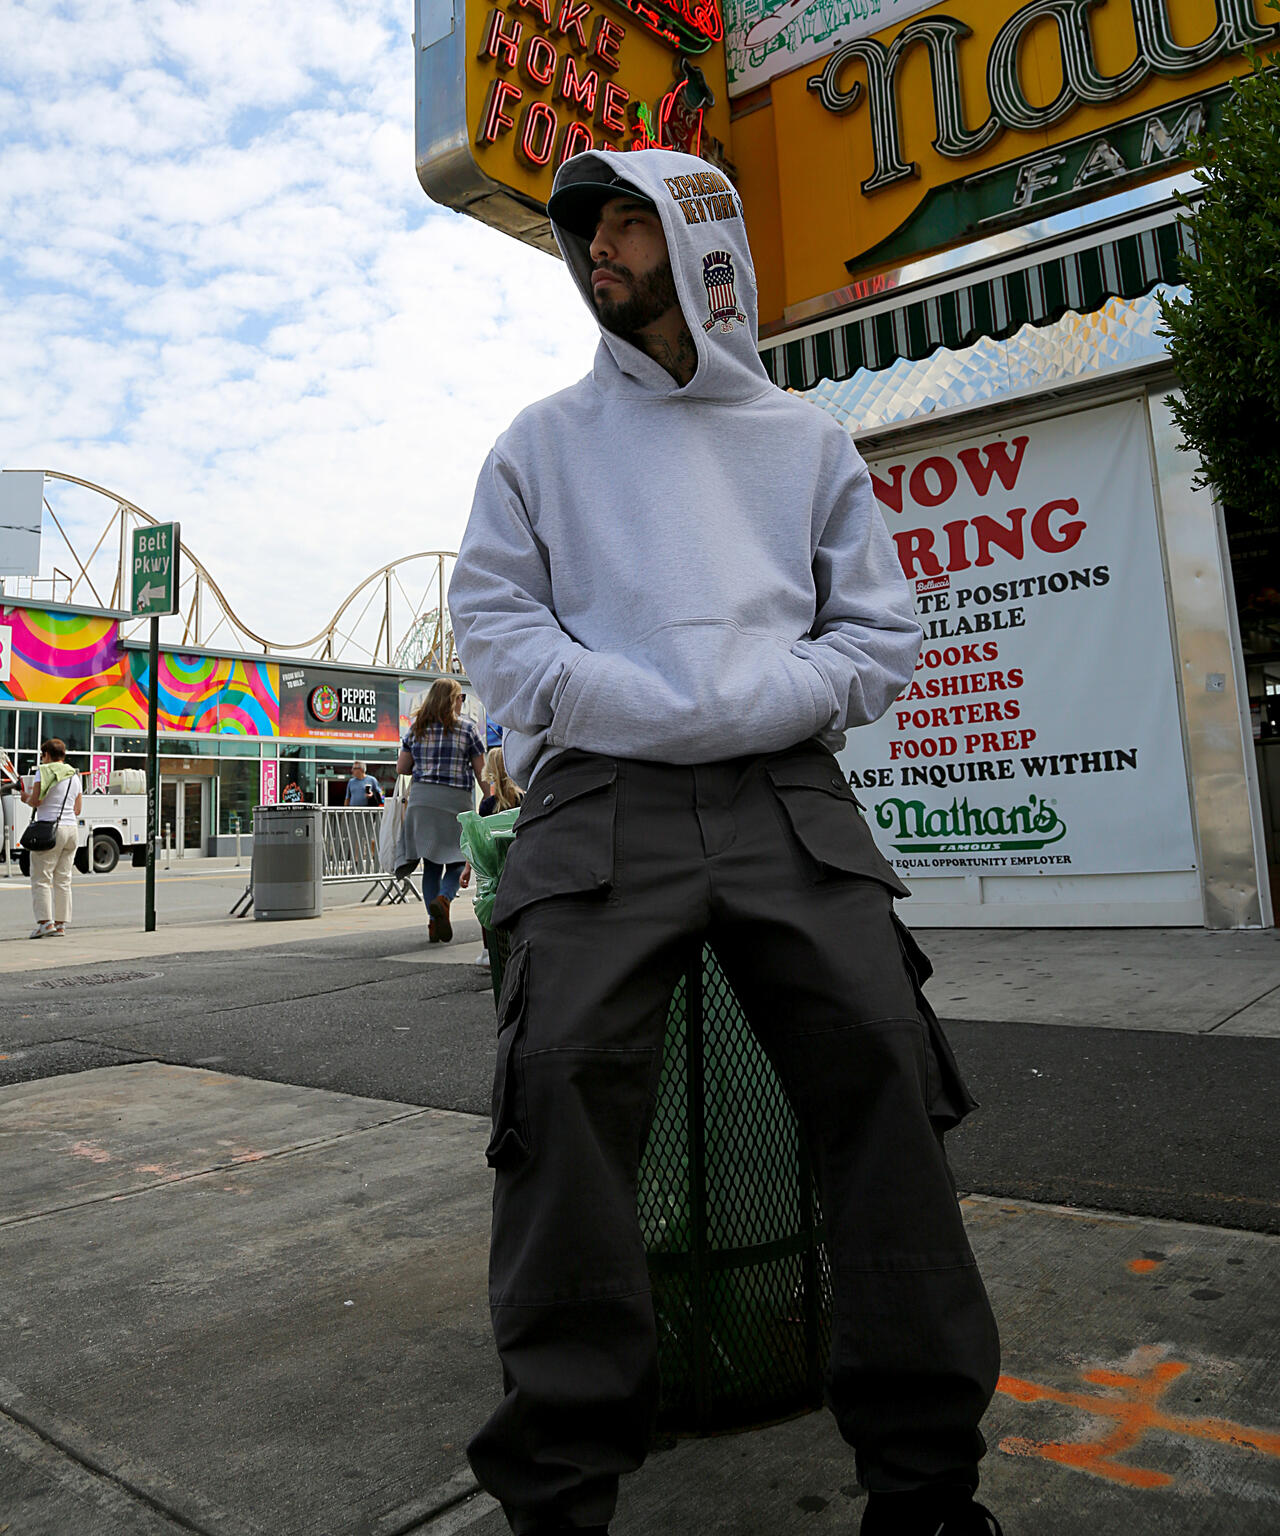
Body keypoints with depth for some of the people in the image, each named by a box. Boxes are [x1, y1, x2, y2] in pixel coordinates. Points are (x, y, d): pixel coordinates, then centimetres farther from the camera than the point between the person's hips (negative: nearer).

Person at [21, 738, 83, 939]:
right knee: (63, 880, 8)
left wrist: (26, 797, 9)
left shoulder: (44, 771, -4)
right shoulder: (75, 776, 14)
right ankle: (61, 924, 9)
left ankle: (45, 921, -7)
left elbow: (35, 801, -12)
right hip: (71, 829, 6)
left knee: (41, 878, -1)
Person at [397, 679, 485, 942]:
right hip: (456, 799, -3)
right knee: (456, 860, 5)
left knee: (431, 863, 9)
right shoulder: (467, 728, 1)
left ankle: (434, 922, 5)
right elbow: (481, 772, 2)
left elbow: (401, 767, 15)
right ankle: (443, 899, -22)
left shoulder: (416, 728, 10)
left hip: (421, 798, 3)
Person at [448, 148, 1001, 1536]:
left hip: (786, 792, 1)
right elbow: (492, 620, 7)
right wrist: (651, 709, -8)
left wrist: (751, 706, -7)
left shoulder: (807, 437, 20)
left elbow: (881, 633, 12)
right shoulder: (545, 439, 19)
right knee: (565, 1082, -18)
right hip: (600, 796, 0)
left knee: (882, 1065, -12)